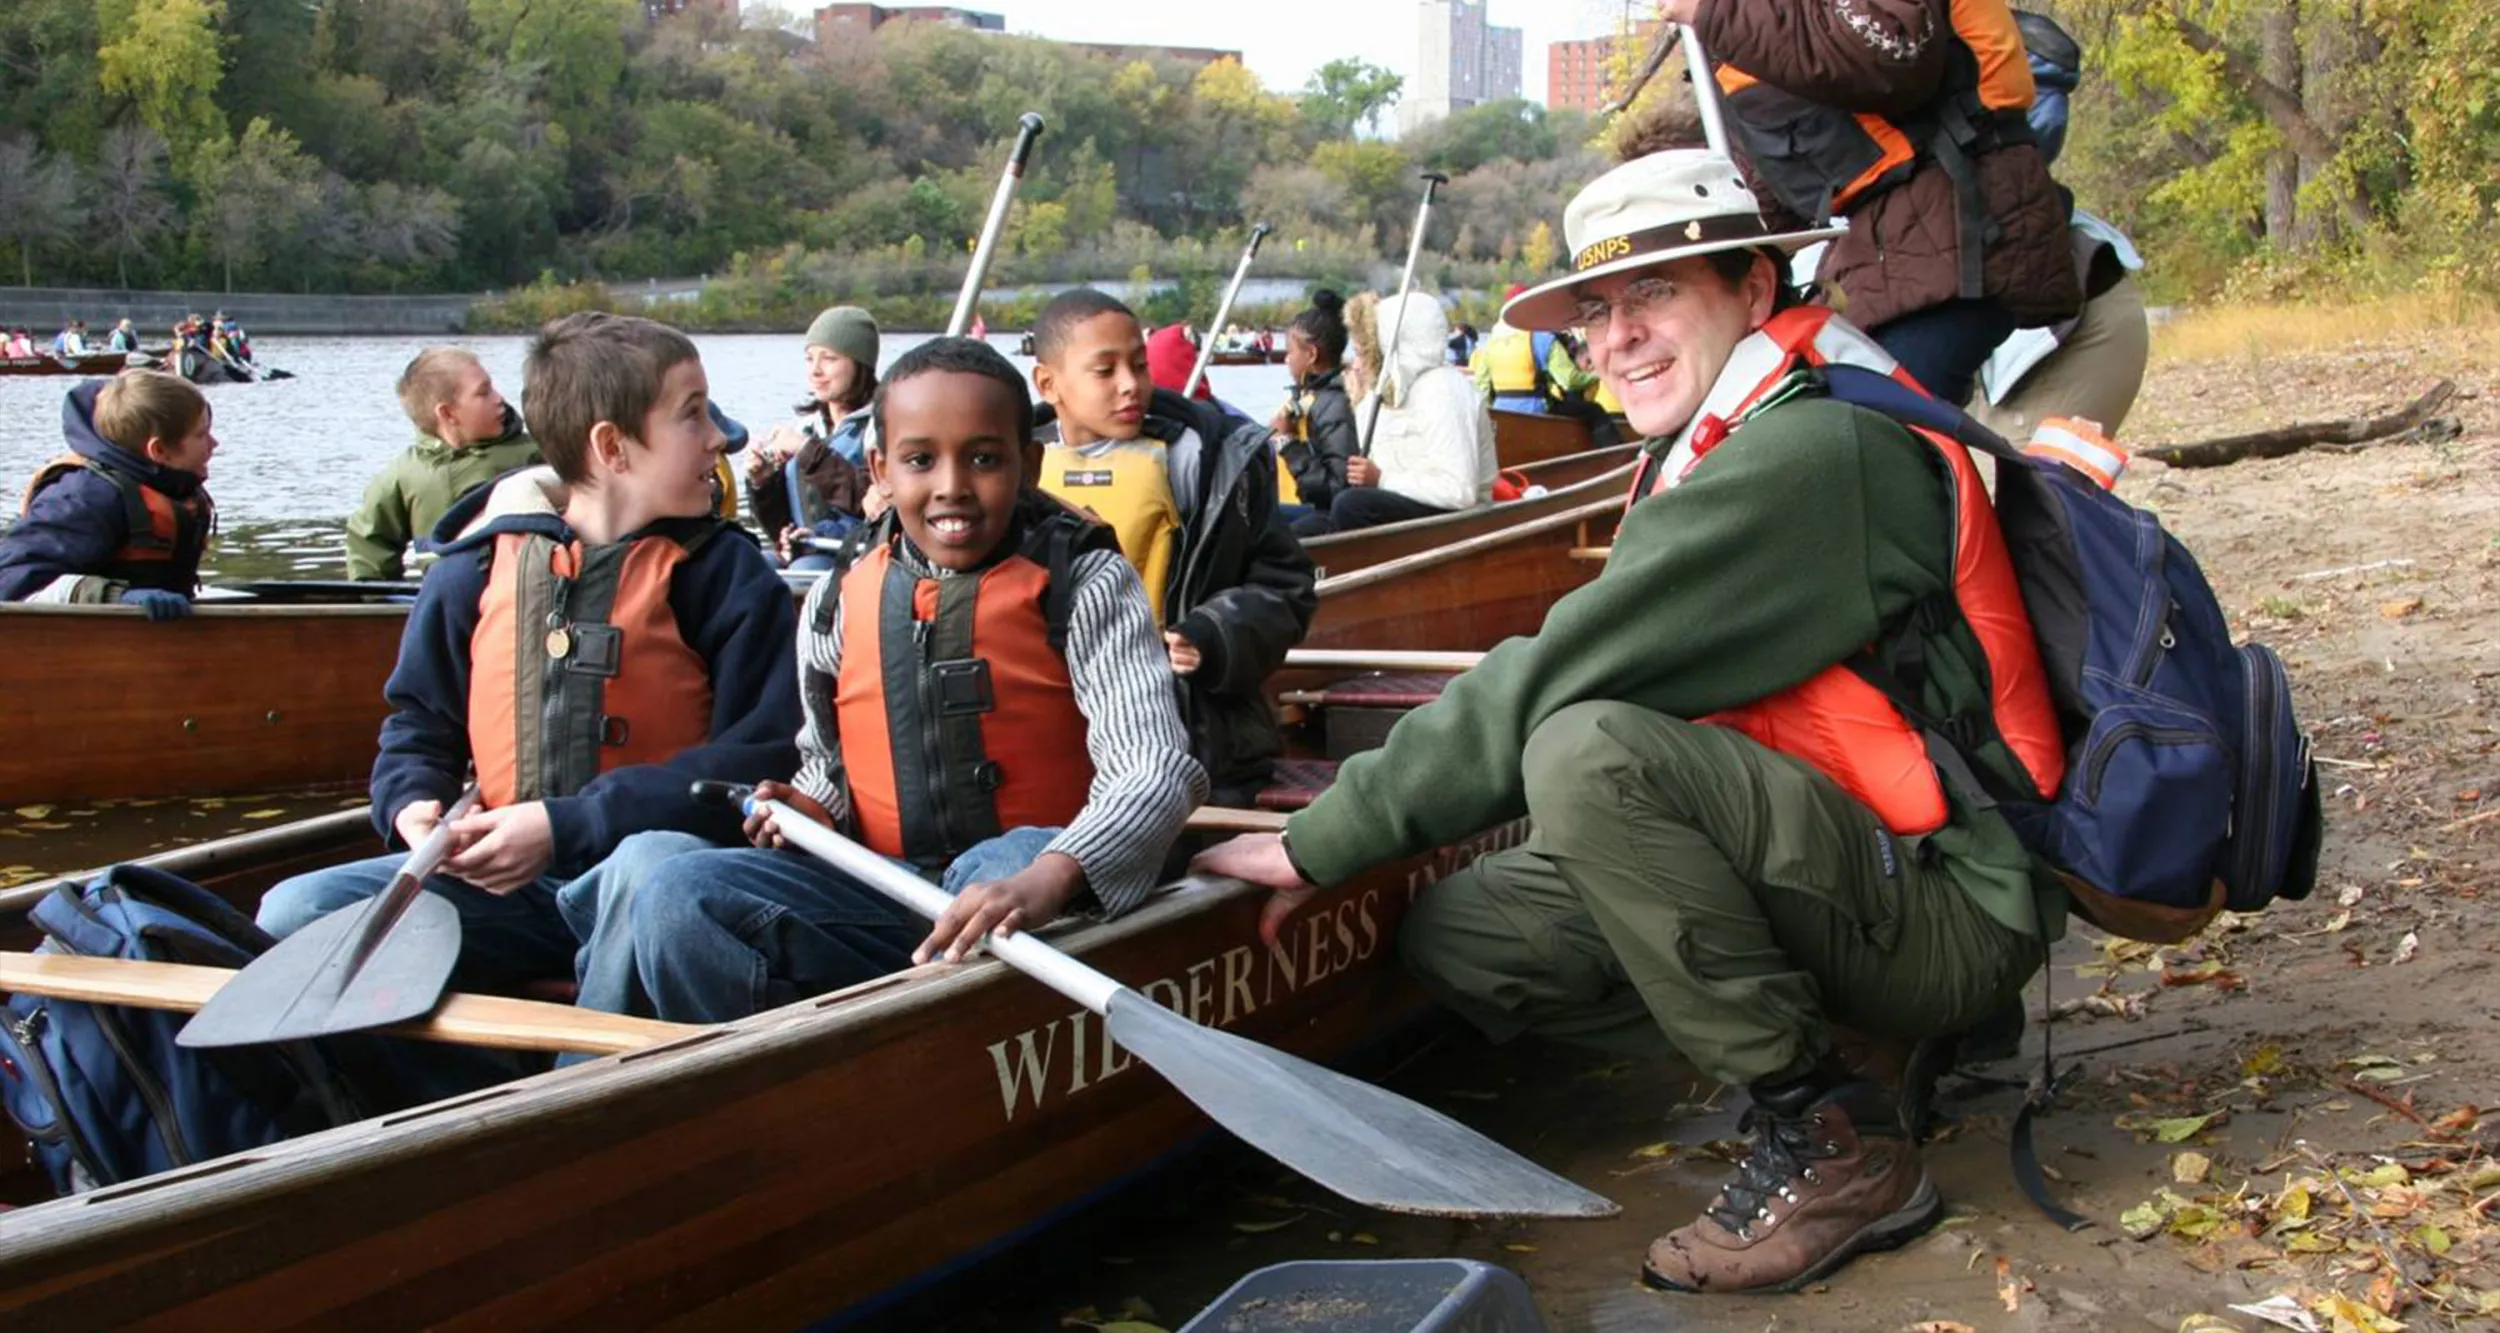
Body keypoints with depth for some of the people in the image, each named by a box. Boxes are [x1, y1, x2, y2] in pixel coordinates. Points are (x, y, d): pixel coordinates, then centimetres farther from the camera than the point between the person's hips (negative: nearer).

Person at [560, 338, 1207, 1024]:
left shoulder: (1083, 584, -3)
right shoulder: (838, 604, 8)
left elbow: (1155, 769, -17)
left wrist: (1046, 881, -36)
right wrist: (814, 807, 0)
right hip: (881, 900, 3)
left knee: (1009, 859, -39)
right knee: (672, 894, -18)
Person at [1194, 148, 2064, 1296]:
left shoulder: (1815, 446, -21)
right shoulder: (1708, 451, 12)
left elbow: (1561, 682, -24)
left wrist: (1326, 842, -17)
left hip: (1950, 912, -9)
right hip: (1840, 870, 9)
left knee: (1591, 752, -31)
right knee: (1456, 938, -2)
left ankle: (1832, 1142, -15)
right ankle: (1844, 1048, 5)